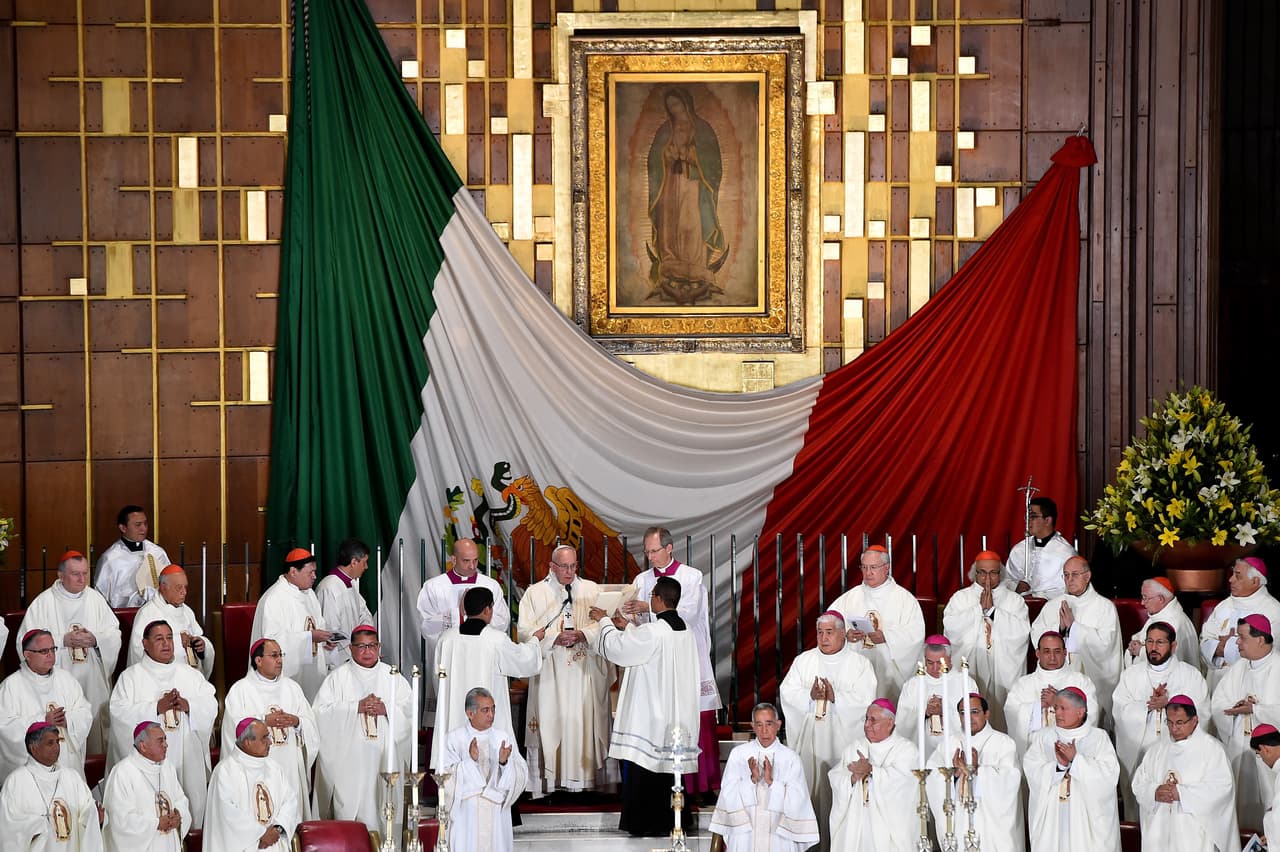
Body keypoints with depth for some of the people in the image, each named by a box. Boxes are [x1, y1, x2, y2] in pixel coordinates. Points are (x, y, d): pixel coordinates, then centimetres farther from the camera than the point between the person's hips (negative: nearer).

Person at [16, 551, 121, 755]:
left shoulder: (95, 598, 7)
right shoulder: (43, 602, -3)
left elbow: (114, 635, 7)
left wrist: (95, 639, -13)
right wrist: (63, 641, -15)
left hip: (93, 684, 3)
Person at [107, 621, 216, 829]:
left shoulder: (191, 675, 16)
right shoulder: (131, 676, 6)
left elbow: (211, 705, 6)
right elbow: (120, 712, -9)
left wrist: (188, 705, -13)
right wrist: (156, 708, -17)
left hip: (187, 761, 3)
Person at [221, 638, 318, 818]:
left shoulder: (292, 687, 14)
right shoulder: (240, 689, 3)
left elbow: (311, 725, 8)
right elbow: (234, 727, -9)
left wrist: (296, 721, -12)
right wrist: (264, 721, -17)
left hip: (290, 769, 3)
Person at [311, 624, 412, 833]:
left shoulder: (393, 677, 12)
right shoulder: (337, 677, 5)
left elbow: (410, 710, 4)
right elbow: (320, 711, -7)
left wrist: (386, 709, -13)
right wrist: (356, 707, -14)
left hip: (384, 759, 2)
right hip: (348, 760, -2)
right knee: (347, 810, -6)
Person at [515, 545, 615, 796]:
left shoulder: (592, 590, 12)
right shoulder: (535, 593, 8)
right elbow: (524, 631, -1)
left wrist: (583, 635, -14)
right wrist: (555, 638, -14)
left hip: (585, 675, 1)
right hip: (549, 674, -1)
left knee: (586, 722, -4)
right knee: (551, 722, -6)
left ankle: (587, 779, -2)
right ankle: (550, 782, -5)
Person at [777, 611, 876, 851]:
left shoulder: (859, 664, 3)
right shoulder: (803, 660, 11)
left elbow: (865, 700, -7)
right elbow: (787, 692, 2)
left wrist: (835, 696, -18)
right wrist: (810, 695, -15)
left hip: (843, 739, -2)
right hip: (810, 738, 2)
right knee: (811, 789, 0)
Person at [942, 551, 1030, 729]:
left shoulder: (1015, 600, 9)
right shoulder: (960, 597, 10)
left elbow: (1021, 632, -7)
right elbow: (951, 627, -7)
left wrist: (992, 610, -9)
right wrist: (980, 608, -8)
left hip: (1004, 673, 0)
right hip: (968, 672, 0)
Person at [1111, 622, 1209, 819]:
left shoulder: (1191, 675, 9)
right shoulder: (1131, 675, 16)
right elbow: (1120, 712, 2)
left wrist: (1168, 705, -14)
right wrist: (1148, 705, -11)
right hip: (1138, 756, 2)